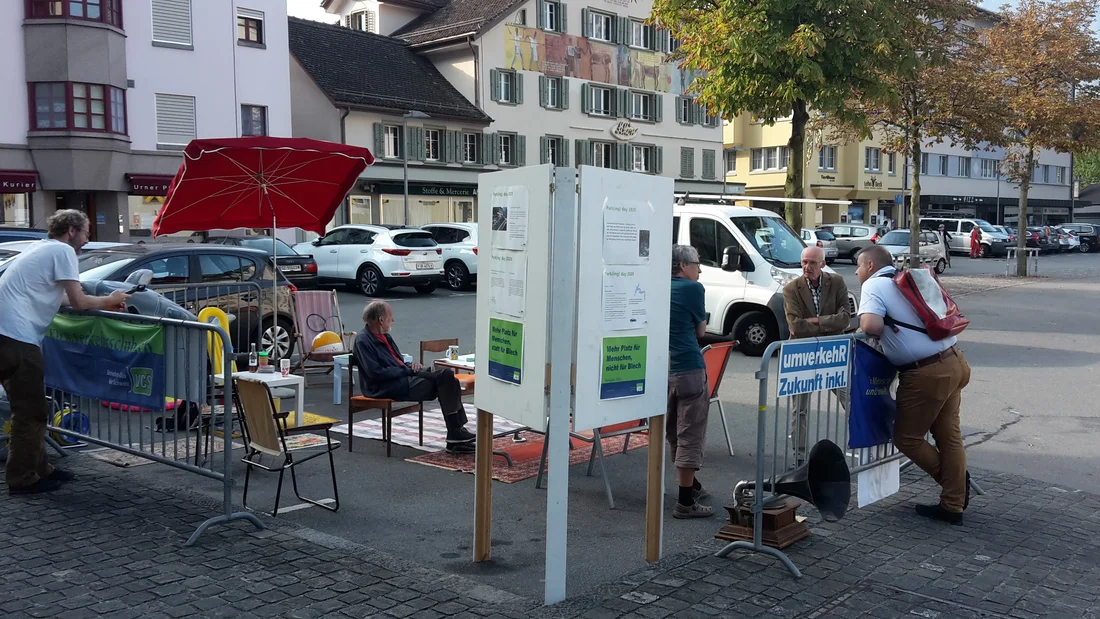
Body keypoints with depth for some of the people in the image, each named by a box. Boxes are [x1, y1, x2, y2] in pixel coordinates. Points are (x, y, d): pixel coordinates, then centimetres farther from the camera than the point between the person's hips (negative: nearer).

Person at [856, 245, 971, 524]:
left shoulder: (873, 285, -7)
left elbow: (871, 325, -26)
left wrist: (864, 325, -1)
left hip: (926, 374, -9)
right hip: (954, 362, 9)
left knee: (906, 437, 8)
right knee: (949, 435, 13)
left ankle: (950, 478, 25)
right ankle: (953, 506, 19)